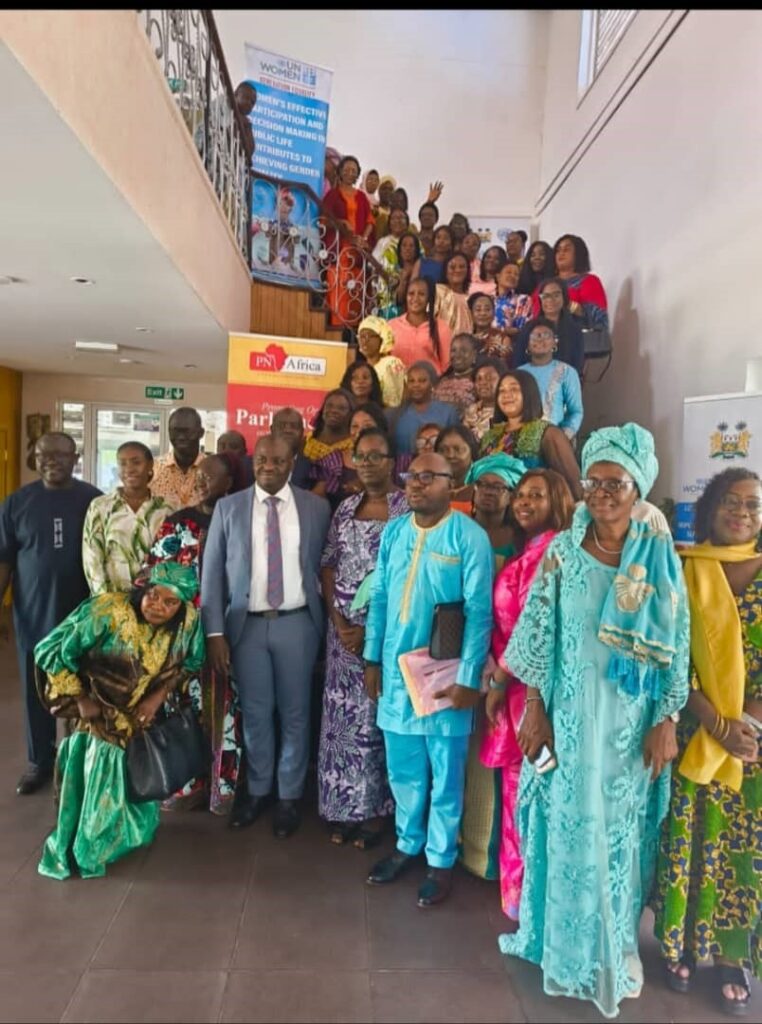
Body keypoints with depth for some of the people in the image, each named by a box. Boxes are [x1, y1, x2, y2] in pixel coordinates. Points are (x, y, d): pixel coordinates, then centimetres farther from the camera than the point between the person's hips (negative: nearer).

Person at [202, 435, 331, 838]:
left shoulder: (316, 508, 1)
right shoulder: (228, 507, 2)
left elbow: (325, 566, 4)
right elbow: (212, 572, 0)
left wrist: (326, 620, 0)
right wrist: (215, 631, -5)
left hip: (297, 623, 0)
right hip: (246, 624, 1)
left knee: (295, 713, 9)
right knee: (254, 713, 12)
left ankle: (289, 796, 27)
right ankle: (257, 790, 32)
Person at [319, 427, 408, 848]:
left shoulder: (407, 508, -7)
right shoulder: (345, 507, 9)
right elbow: (327, 566, 8)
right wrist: (337, 621, -4)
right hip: (343, 628, 5)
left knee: (377, 715, 3)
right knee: (342, 715, 10)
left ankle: (375, 808, 20)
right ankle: (345, 806, 25)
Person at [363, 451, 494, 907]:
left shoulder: (470, 537, -12)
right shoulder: (393, 533, 4)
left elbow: (479, 611, -13)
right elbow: (379, 599, 8)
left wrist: (468, 677, -15)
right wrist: (373, 659, 7)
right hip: (396, 669, 5)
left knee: (445, 775, 11)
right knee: (403, 769, 18)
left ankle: (442, 861, 29)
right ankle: (408, 845, 39)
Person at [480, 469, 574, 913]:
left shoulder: (558, 552, -12)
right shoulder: (520, 554, 15)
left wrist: (503, 676, -8)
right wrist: (496, 665, 3)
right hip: (513, 682, 8)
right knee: (516, 783, 17)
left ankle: (527, 891, 18)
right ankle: (517, 884, 32)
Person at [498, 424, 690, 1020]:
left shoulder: (661, 557, -4)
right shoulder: (562, 552, -4)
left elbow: (675, 647, -2)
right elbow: (539, 636, -3)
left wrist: (666, 722, -5)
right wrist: (534, 711, -5)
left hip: (631, 721, 0)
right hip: (569, 715, 0)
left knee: (620, 831, 15)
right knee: (569, 826, 13)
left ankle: (615, 949, 38)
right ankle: (567, 944, 36)